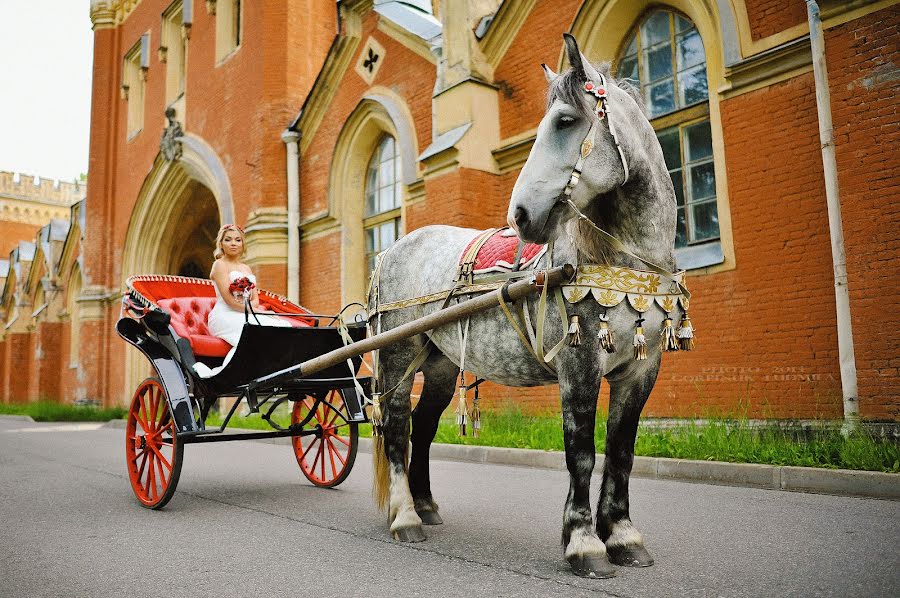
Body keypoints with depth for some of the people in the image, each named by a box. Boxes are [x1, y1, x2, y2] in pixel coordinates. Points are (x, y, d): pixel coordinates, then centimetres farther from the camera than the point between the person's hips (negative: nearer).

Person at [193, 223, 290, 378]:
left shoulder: (247, 269, 25)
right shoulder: (220, 264, 4)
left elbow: (255, 300, 15)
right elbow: (228, 299, -9)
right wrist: (257, 311, -13)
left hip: (245, 316, 7)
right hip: (224, 316, -7)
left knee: (283, 326, -18)